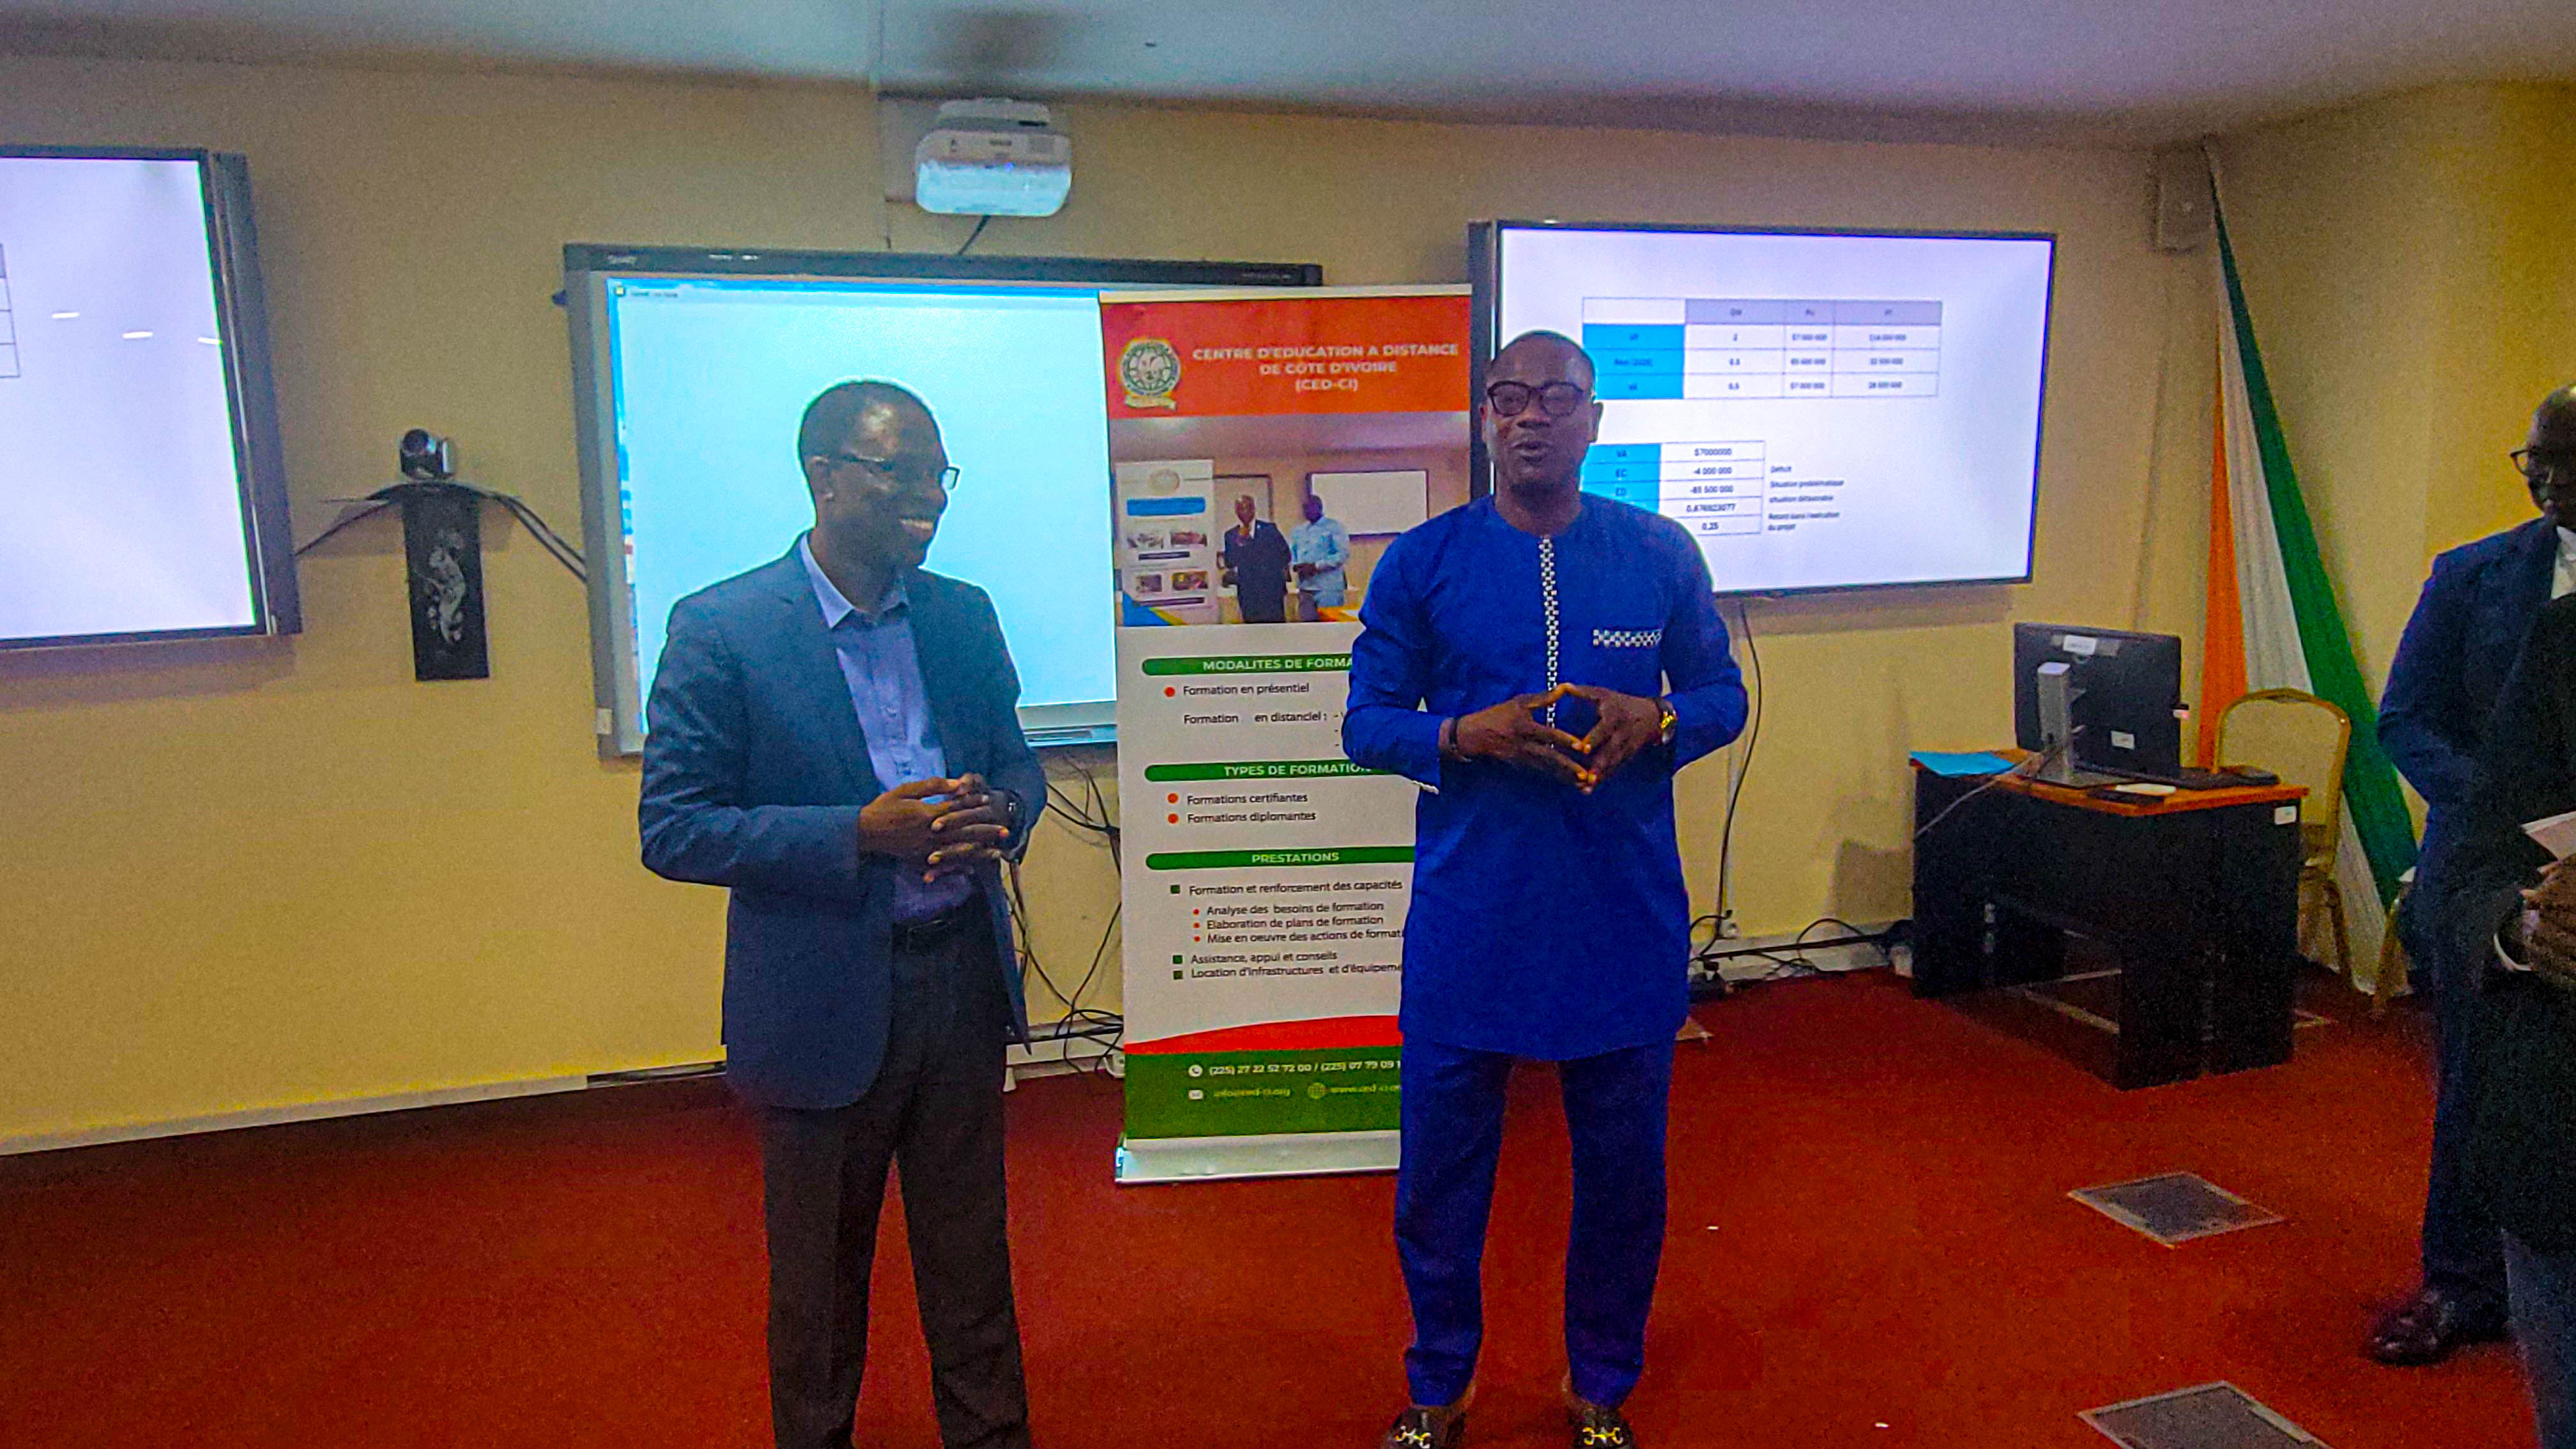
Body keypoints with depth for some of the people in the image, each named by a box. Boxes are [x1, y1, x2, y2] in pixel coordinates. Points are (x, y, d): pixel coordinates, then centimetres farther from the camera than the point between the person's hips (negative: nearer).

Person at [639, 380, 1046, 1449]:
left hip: (962, 979, 4)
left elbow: (1017, 763, 12)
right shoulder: (720, 629, -12)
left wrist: (998, 816, -12)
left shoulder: (965, 615, 3)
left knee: (971, 1252, 18)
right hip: (823, 997, -4)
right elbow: (672, 829, -13)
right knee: (819, 1275, 15)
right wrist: (861, 833, -24)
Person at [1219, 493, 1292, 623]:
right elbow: (1230, 563, 1)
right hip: (1247, 591, 1)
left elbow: (1285, 554, 11)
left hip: (1272, 589, -1)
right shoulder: (1231, 535, 11)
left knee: (1277, 621, -7)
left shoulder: (1269, 528, 7)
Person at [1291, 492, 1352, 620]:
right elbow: (1290, 555, 20)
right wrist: (1296, 566, -5)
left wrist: (1316, 567, -14)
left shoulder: (1334, 527, 1)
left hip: (1328, 589, -5)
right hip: (1305, 589, 5)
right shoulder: (1297, 531, 17)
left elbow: (1343, 554, -8)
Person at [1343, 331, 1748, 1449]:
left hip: (1627, 924, 1)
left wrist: (1656, 720, -13)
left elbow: (1725, 695, 9)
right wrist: (1464, 735, -18)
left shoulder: (1662, 554, 2)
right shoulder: (1423, 561, 0)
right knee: (1439, 1170, 10)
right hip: (1467, 923, -1)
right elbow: (1365, 722, 1)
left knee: (1623, 1170, 14)